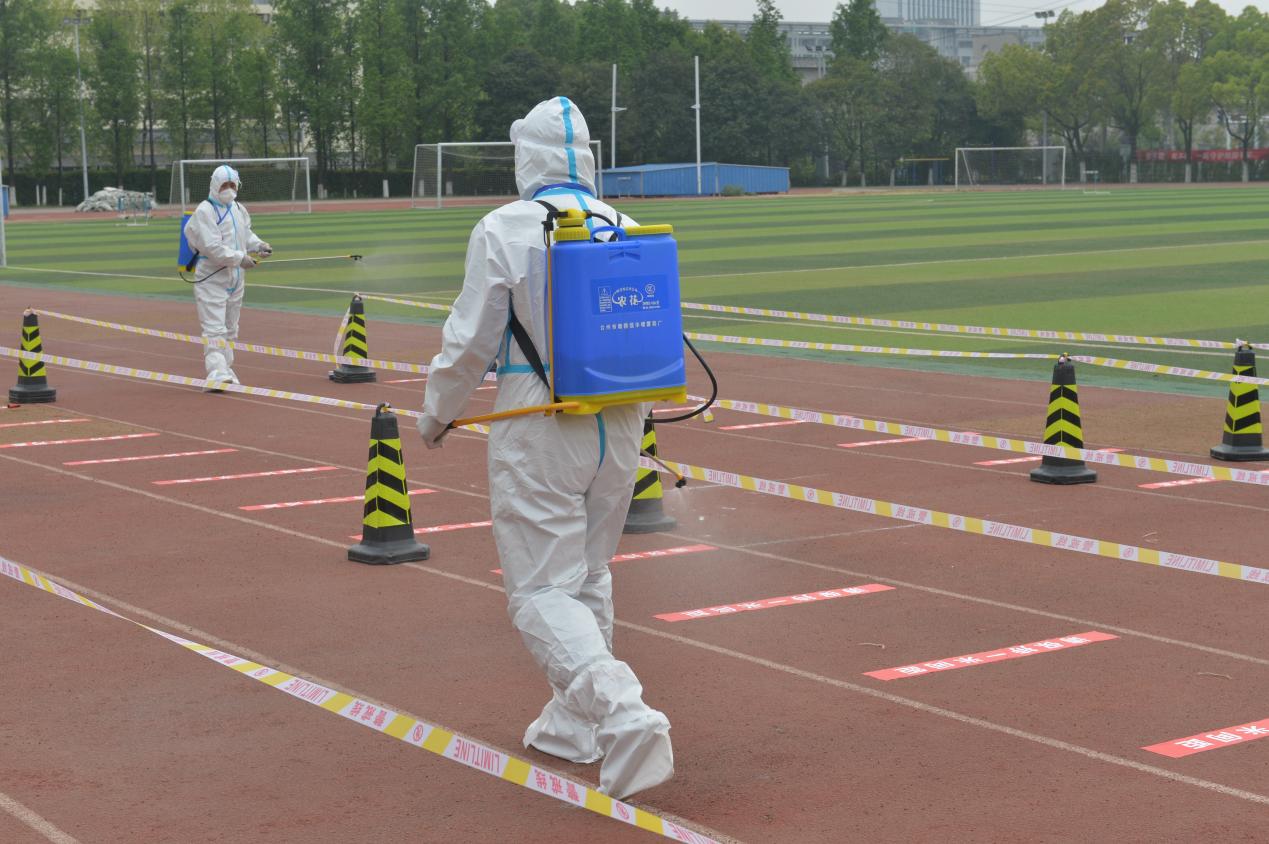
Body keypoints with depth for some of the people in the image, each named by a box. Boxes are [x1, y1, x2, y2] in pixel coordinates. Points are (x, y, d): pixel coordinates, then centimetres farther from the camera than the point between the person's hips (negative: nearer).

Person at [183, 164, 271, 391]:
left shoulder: (239, 210, 11)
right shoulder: (204, 211, -13)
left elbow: (246, 234, 23)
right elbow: (212, 246, -21)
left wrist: (259, 245, 3)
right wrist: (240, 258, -23)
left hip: (236, 278, 8)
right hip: (211, 278, -8)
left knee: (230, 327, 16)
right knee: (214, 328, -13)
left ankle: (225, 368, 27)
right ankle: (216, 373, -19)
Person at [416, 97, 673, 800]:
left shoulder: (504, 229, -8)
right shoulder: (627, 228, 5)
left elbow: (470, 342, -7)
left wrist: (436, 415, 10)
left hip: (539, 431, -5)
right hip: (620, 426, 6)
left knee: (543, 590, -3)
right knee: (589, 578, 20)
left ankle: (622, 713, -23)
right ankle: (573, 724, 27)